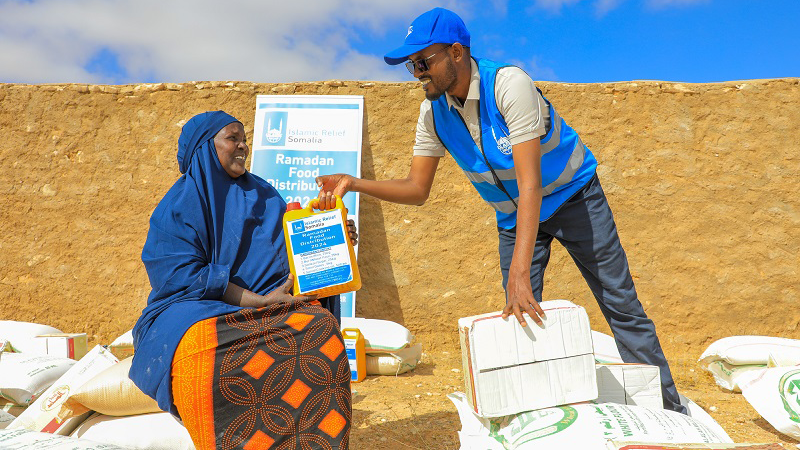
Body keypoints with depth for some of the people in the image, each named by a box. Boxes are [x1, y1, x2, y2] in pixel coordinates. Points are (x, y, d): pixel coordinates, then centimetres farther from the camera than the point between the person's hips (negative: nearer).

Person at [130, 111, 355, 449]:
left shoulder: (263, 196, 15)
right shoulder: (180, 204, 0)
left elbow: (293, 254, 18)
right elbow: (182, 276, -11)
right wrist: (261, 301, -18)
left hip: (266, 307, 4)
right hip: (195, 310, -3)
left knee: (321, 325, -26)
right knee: (204, 342, -39)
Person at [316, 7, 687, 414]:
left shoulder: (509, 84, -30)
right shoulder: (433, 112, -12)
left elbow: (530, 185, -36)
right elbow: (417, 189, -6)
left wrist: (519, 274, -41)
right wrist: (355, 183, -21)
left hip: (572, 196, -4)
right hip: (514, 216, 5)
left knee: (621, 305, 0)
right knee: (521, 318, -1)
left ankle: (669, 410, 16)